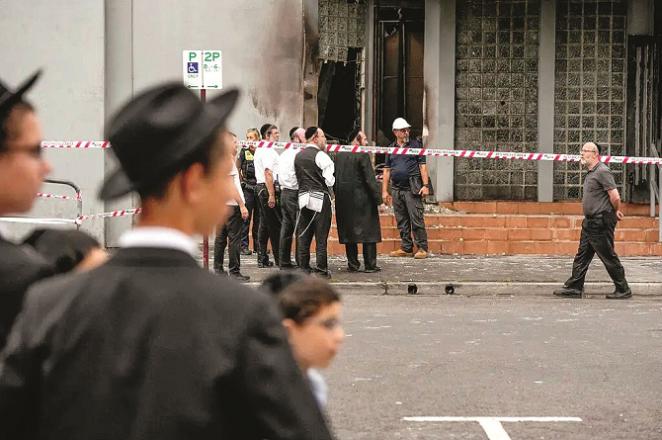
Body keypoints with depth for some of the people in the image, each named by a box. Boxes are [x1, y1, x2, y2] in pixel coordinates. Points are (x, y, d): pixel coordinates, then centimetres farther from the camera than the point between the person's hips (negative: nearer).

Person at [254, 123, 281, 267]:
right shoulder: (268, 151, -13)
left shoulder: (259, 150, 19)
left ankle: (262, 259, 12)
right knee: (275, 224, -7)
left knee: (264, 224, 11)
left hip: (260, 187, 10)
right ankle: (279, 258, -5)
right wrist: (271, 195, -24)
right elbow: (268, 173, -21)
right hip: (268, 188, -10)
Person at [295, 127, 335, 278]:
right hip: (320, 197, -6)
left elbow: (298, 178, 14)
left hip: (303, 196, 6)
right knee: (321, 235, -2)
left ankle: (304, 267, 10)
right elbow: (329, 179, -12)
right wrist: (331, 192, 5)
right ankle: (321, 269, -1)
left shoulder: (298, 156, 10)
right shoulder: (321, 156, -10)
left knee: (303, 234, 8)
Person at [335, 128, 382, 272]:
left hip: (343, 200, 6)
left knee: (349, 232, 11)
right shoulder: (362, 156, -12)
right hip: (362, 199, -6)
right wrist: (378, 198, -9)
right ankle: (370, 264, 1)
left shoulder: (338, 155, 8)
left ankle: (352, 264, 11)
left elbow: (334, 177, 11)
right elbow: (370, 179, -14)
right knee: (368, 232, 2)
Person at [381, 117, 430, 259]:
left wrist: (425, 185, -8)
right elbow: (387, 170, 15)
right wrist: (384, 191, 9)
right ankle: (406, 248, 14)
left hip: (412, 188, -4)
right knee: (402, 221, 7)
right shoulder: (390, 149, 14)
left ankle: (422, 248, -5)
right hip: (396, 189, 4)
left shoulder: (415, 145, 5)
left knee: (416, 219, -9)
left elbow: (422, 166, 2)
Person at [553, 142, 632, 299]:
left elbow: (615, 197, -21)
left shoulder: (602, 172, -16)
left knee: (609, 257, -3)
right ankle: (574, 288, 13)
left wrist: (616, 211, -4)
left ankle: (623, 290, 6)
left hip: (601, 223, -10)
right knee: (582, 256, 10)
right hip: (590, 222, 10)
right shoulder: (591, 173, 16)